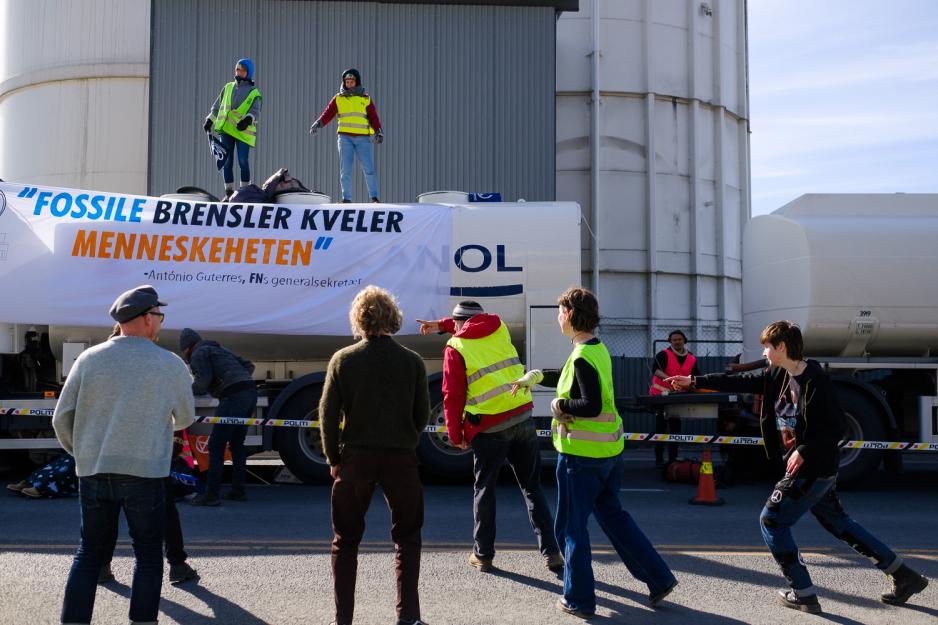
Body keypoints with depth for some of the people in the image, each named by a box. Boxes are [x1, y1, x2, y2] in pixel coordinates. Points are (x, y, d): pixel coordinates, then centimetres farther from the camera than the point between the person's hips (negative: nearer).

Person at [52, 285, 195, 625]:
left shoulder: (90, 358, 3)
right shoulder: (171, 364, -3)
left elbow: (62, 418, 3)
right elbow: (185, 419, 10)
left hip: (92, 472, 3)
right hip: (144, 473, -3)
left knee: (88, 554, 15)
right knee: (148, 556, 11)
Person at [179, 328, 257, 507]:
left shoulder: (199, 354, 5)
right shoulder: (219, 350, 30)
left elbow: (204, 380, -9)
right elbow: (248, 365, 28)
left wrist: (188, 391, 8)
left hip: (233, 396, -8)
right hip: (250, 392, 8)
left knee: (216, 445, -4)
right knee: (237, 444, 17)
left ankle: (211, 494, -6)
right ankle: (238, 490, 19)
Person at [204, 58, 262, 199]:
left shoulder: (254, 92, 4)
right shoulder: (228, 87, 16)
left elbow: (255, 110, -8)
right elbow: (217, 105, 23)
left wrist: (248, 119, -26)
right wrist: (210, 119, 14)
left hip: (243, 131, -4)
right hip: (226, 129, 4)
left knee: (243, 162, -7)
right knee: (226, 162, 3)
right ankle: (229, 191, 10)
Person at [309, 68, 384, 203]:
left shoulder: (366, 99, 12)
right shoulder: (338, 98, 12)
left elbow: (373, 117, 5)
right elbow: (328, 114, 3)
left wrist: (379, 132, -9)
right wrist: (318, 123, -15)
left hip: (363, 138, 0)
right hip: (345, 137, 1)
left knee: (369, 168, -7)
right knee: (345, 169, -1)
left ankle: (374, 197, -1)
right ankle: (346, 198, 4)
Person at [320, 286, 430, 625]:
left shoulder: (343, 359, -5)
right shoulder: (412, 361, -2)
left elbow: (328, 414, -6)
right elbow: (423, 414, 2)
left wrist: (334, 459, 3)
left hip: (355, 458, 0)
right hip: (401, 458, 0)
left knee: (345, 540, 12)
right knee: (407, 538, 15)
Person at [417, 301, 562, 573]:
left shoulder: (455, 348, -1)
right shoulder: (498, 329, 11)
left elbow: (452, 396, -3)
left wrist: (455, 435, 8)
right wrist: (441, 324, 42)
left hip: (489, 428, -4)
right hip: (522, 418, 4)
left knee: (484, 489, 13)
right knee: (532, 488, 12)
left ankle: (482, 555, 19)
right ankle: (551, 552, 8)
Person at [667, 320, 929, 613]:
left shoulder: (816, 381, -20)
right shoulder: (776, 375, 4)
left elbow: (836, 428, -19)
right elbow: (737, 382, 8)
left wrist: (804, 451, -26)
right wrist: (694, 381, 7)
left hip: (813, 470, -9)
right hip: (805, 468, 9)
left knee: (771, 520, -1)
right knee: (839, 523, 18)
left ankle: (803, 594, 7)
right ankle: (904, 576, 27)